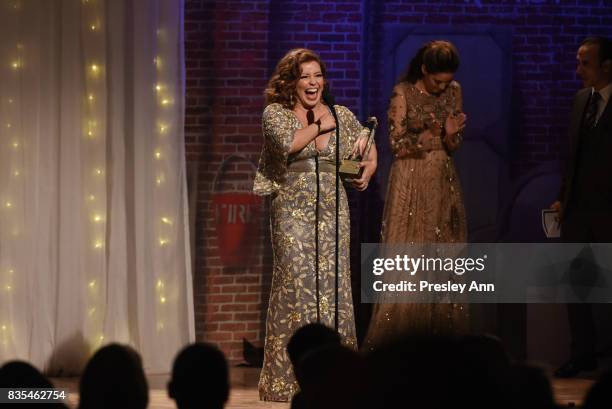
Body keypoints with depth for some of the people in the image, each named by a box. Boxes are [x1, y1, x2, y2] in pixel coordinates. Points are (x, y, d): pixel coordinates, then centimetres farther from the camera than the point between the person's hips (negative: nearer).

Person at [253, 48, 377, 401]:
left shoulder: (343, 116, 10)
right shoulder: (275, 113, 1)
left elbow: (369, 156, 18)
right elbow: (288, 144, -18)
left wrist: (365, 174, -3)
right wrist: (321, 125, -6)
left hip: (333, 212, 3)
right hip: (293, 212, -3)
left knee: (332, 288, 0)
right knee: (297, 286, -9)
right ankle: (290, 377, -6)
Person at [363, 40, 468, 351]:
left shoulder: (453, 92, 6)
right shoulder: (403, 93, -7)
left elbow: (453, 146, 9)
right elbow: (397, 143, -7)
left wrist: (450, 134, -12)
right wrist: (429, 136, -18)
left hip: (444, 184, 5)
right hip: (411, 183, -4)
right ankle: (399, 343, -3)